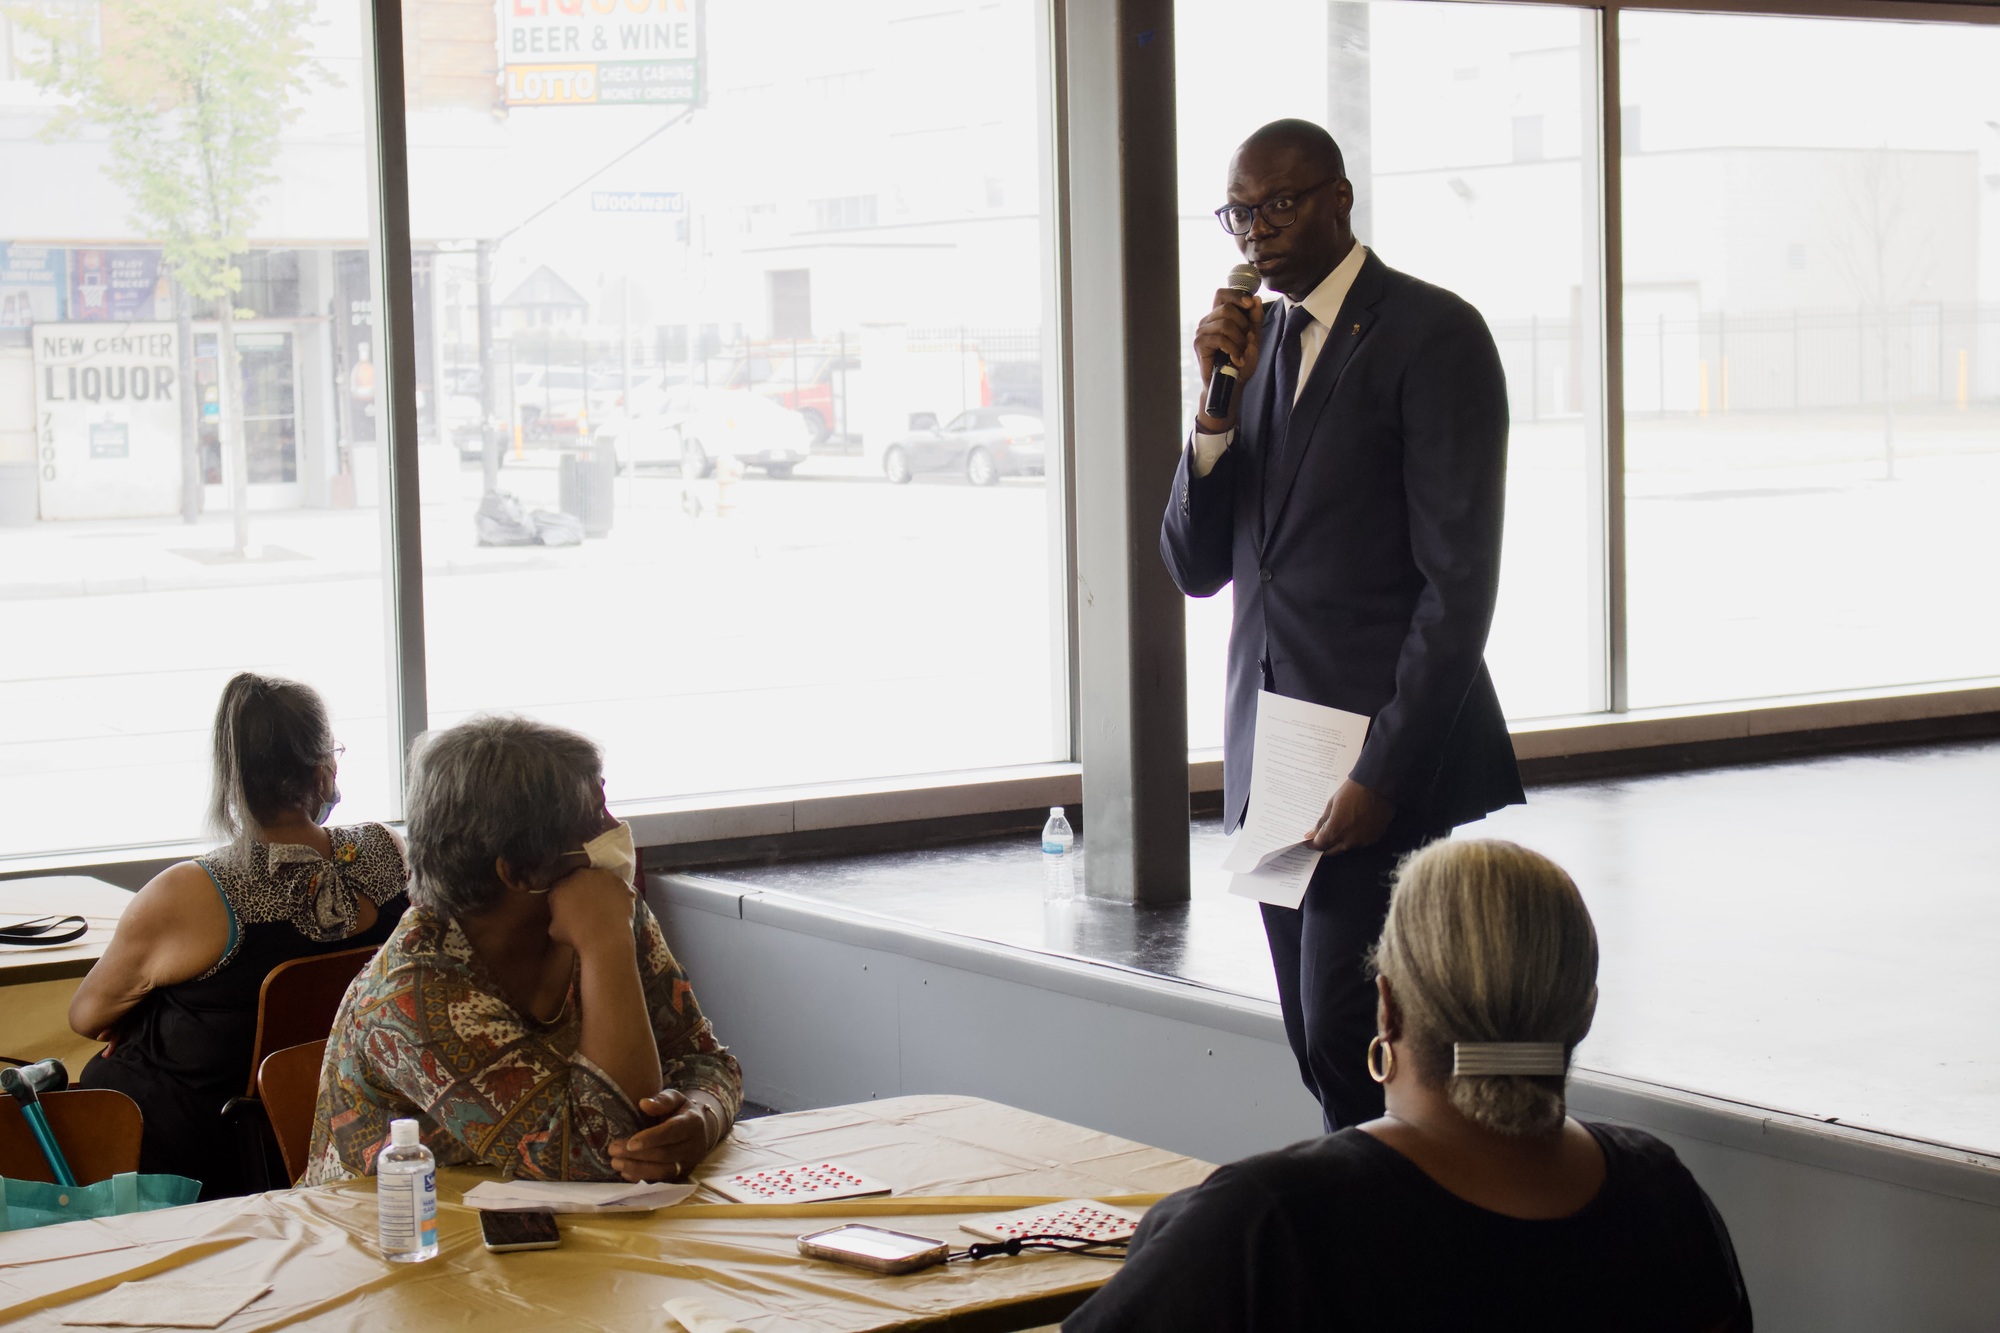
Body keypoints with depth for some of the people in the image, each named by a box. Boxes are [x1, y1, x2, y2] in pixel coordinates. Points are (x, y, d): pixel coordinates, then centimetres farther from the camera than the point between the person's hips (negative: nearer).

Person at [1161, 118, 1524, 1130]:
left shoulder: (1433, 335, -7)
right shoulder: (1254, 343, 15)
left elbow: (1459, 580, -13)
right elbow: (1196, 569, 12)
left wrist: (1384, 773, -18)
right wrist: (1218, 404, -3)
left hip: (1388, 754, -7)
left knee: (1350, 1042, -12)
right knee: (1324, 1054, 9)